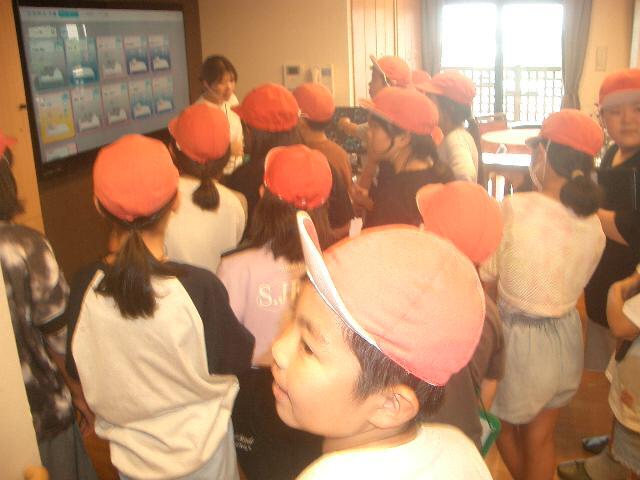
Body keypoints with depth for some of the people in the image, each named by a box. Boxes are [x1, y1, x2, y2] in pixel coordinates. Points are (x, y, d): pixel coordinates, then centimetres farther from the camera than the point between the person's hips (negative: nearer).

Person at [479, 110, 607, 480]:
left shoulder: (515, 208, -23)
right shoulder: (595, 225, -7)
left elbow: (486, 273, -12)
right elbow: (576, 284, 6)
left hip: (519, 340, -4)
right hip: (567, 338, 5)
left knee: (505, 424, 26)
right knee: (541, 436, 24)